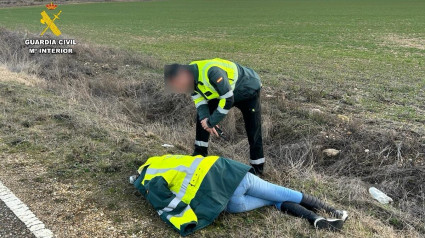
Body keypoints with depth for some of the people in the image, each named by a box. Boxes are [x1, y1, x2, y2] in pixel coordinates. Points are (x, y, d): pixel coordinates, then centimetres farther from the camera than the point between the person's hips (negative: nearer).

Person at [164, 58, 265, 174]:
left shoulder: (211, 71, -41)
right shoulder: (190, 73, -15)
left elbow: (228, 100, -37)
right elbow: (199, 99, -7)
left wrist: (211, 122, -26)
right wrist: (205, 119, -24)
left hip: (248, 90, -7)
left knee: (253, 131, -9)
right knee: (201, 117, 5)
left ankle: (257, 168, 7)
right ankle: (200, 154, 17)